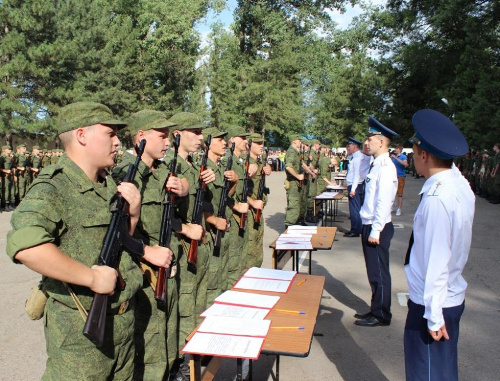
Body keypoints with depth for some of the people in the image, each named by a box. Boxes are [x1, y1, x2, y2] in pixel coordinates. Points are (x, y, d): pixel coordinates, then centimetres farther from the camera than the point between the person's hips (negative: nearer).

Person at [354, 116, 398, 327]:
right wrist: (368, 229, 17)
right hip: (369, 226, 9)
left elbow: (384, 202, -22)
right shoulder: (376, 165, 11)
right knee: (374, 272, 18)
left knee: (378, 272, 3)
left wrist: (375, 231, -21)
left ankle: (381, 315, 18)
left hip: (377, 228, -9)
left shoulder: (386, 168, -18)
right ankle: (376, 310, 33)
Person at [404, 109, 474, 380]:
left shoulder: (437, 198, -26)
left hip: (434, 303, -9)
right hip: (454, 295, 9)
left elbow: (436, 261, -24)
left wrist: (433, 315, -17)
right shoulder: (460, 185, 2)